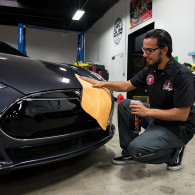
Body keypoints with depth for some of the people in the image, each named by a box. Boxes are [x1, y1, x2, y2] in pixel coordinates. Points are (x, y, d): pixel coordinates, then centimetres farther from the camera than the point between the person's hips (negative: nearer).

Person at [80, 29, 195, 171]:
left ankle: (175, 153, 4)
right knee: (124, 105, 0)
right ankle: (129, 154, 5)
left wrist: (147, 111, -25)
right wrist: (102, 83, -4)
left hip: (178, 127, -8)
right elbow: (127, 86, 8)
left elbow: (182, 115, -25)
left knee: (137, 149, -26)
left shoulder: (182, 75, -23)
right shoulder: (149, 70, 0)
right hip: (157, 117, 8)